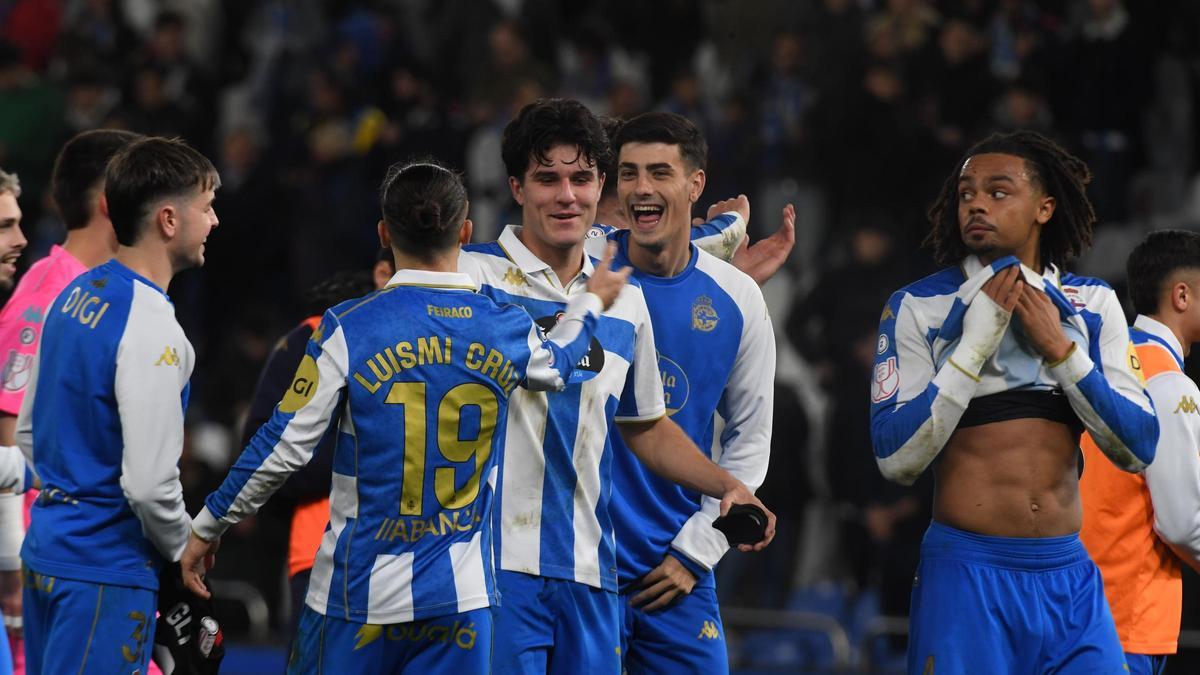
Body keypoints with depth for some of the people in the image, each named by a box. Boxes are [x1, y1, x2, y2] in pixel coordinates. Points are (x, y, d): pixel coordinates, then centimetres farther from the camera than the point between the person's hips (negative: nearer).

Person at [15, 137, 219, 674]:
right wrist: (181, 546, -5)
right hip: (107, 568, -9)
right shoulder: (150, 328, -19)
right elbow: (149, 483, -23)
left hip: (46, 549, 9)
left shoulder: (74, 295, 8)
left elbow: (28, 433, 17)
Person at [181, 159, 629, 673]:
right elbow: (554, 365, 27)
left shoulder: (349, 330, -9)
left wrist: (208, 526, 5)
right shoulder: (507, 330, 1)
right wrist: (591, 304, 48)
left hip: (359, 591, -3)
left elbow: (284, 447, -8)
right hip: (461, 596, 3)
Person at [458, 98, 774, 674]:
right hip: (498, 563, -5)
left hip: (588, 574, 5)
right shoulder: (473, 275, -2)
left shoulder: (625, 301, 15)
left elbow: (646, 427, 26)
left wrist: (726, 486, 12)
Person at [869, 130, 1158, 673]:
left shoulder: (1092, 304, 8)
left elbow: (1138, 449, 2)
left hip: (1071, 578, 3)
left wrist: (1059, 348, -8)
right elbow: (896, 458, -9)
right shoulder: (918, 307, 1)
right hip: (966, 572, -2)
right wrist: (975, 340, -12)